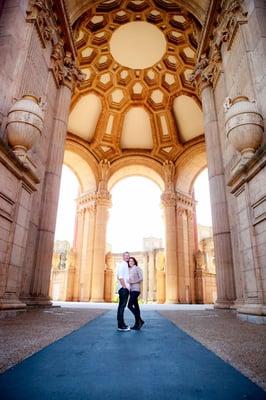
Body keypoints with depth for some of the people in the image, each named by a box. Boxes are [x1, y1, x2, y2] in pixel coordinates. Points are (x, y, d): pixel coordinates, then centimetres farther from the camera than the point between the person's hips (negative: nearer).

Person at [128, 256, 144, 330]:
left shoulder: (137, 268, -4)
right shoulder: (129, 270, 14)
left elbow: (141, 278, -11)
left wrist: (132, 282, -17)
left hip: (136, 289, -7)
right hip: (131, 290, 7)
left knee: (130, 305, -13)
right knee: (136, 306, 9)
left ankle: (140, 320, -3)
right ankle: (137, 323, 13)